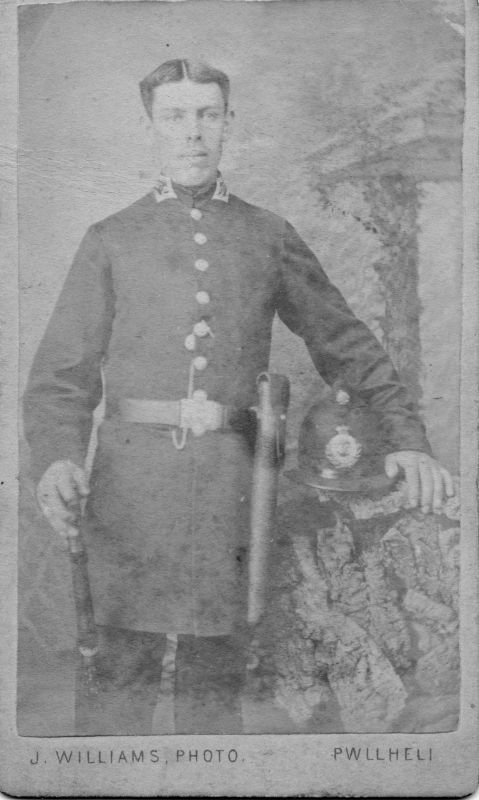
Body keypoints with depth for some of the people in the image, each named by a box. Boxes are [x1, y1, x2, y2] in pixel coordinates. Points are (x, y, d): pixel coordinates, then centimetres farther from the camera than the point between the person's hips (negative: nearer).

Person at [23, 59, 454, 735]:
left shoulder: (269, 237, 13)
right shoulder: (110, 240, 10)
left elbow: (346, 344, 13)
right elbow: (63, 373, 5)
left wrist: (407, 438, 0)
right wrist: (56, 459, -14)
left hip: (232, 484, 1)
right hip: (131, 474, 0)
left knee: (216, 678, 9)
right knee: (122, 672, 5)